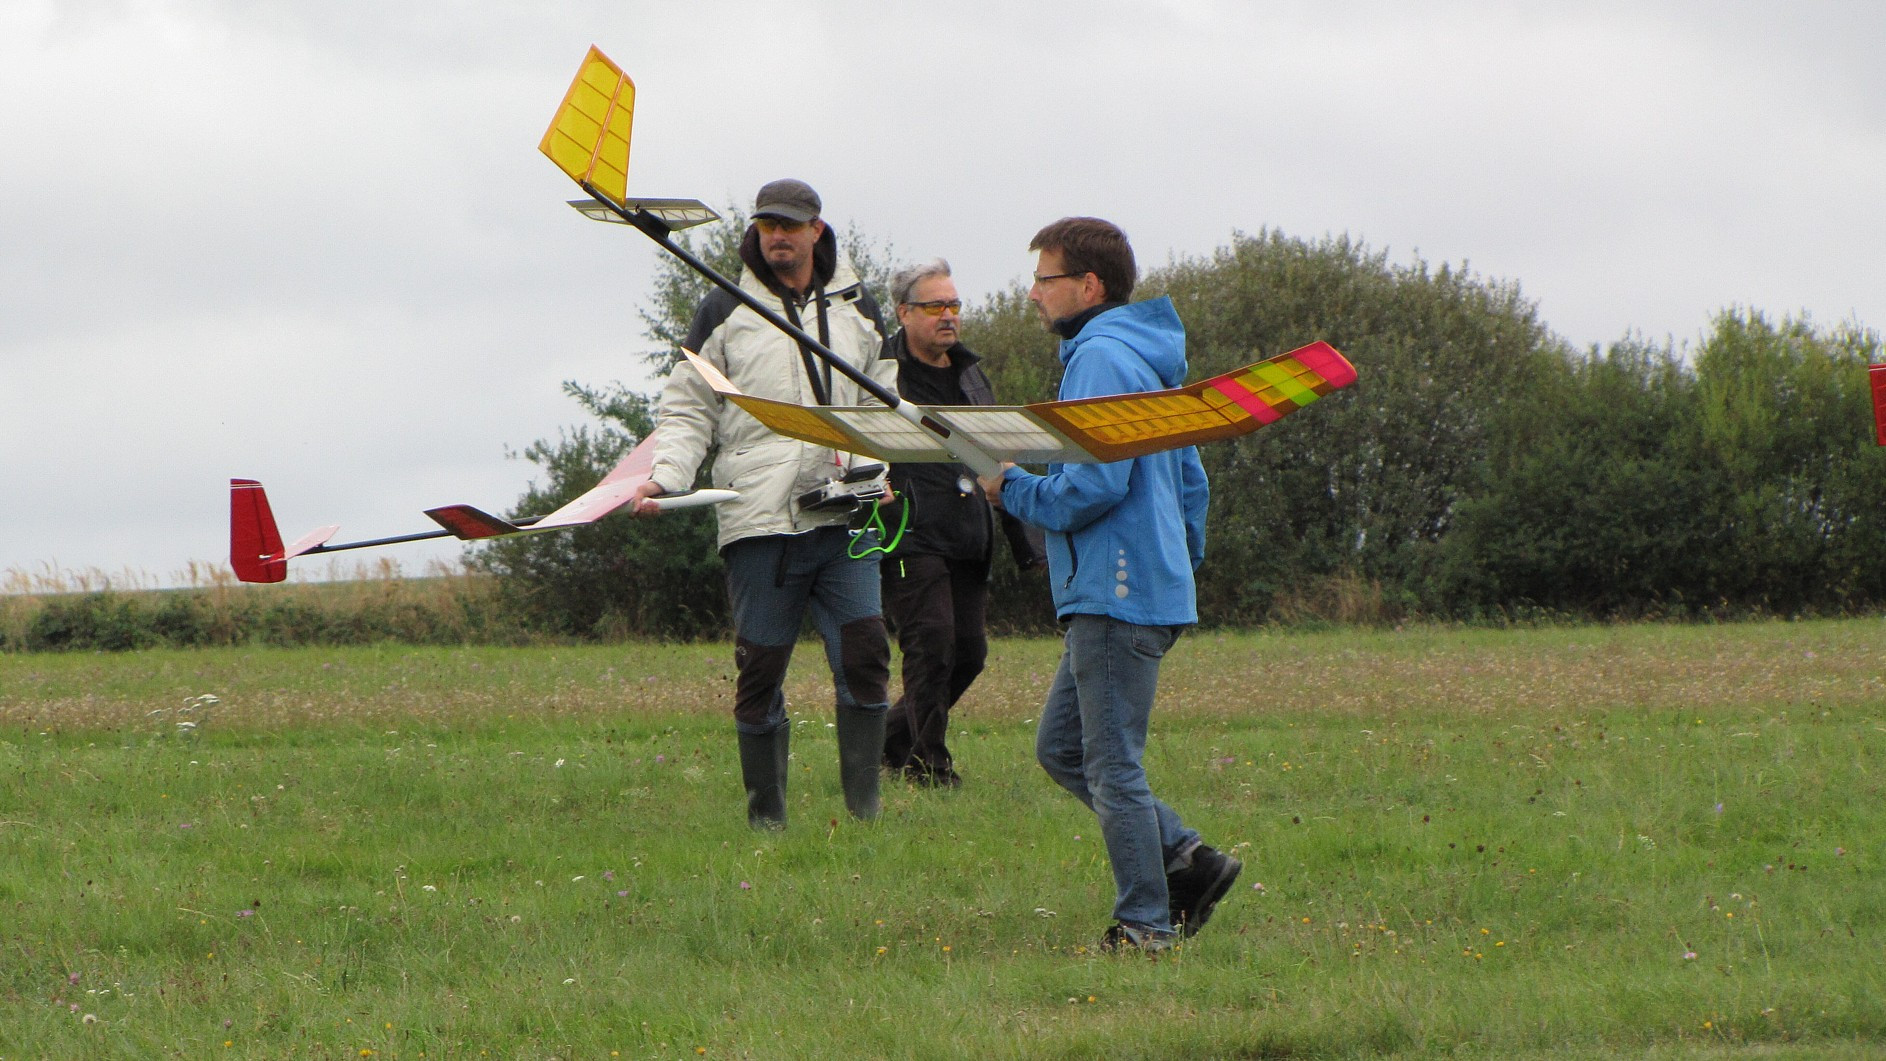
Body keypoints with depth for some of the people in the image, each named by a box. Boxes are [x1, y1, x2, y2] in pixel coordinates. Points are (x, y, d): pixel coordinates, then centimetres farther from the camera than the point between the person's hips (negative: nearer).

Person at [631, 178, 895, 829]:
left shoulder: (858, 311, 16)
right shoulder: (724, 313, 9)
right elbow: (686, 410, 9)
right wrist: (664, 477, -9)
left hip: (844, 515, 1)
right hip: (759, 523, -1)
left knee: (864, 649, -11)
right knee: (760, 666, -1)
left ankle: (864, 809, -7)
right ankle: (766, 816, 8)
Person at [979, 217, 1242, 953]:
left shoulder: (1102, 360, -14)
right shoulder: (1144, 360, 19)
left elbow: (1094, 485, -22)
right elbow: (1191, 484, 23)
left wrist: (1012, 489, -8)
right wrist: (1182, 561, 24)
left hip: (1117, 597, -10)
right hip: (1139, 589, 10)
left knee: (1112, 766, -4)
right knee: (1061, 747, 14)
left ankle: (1145, 926, 0)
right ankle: (1187, 861, 11)